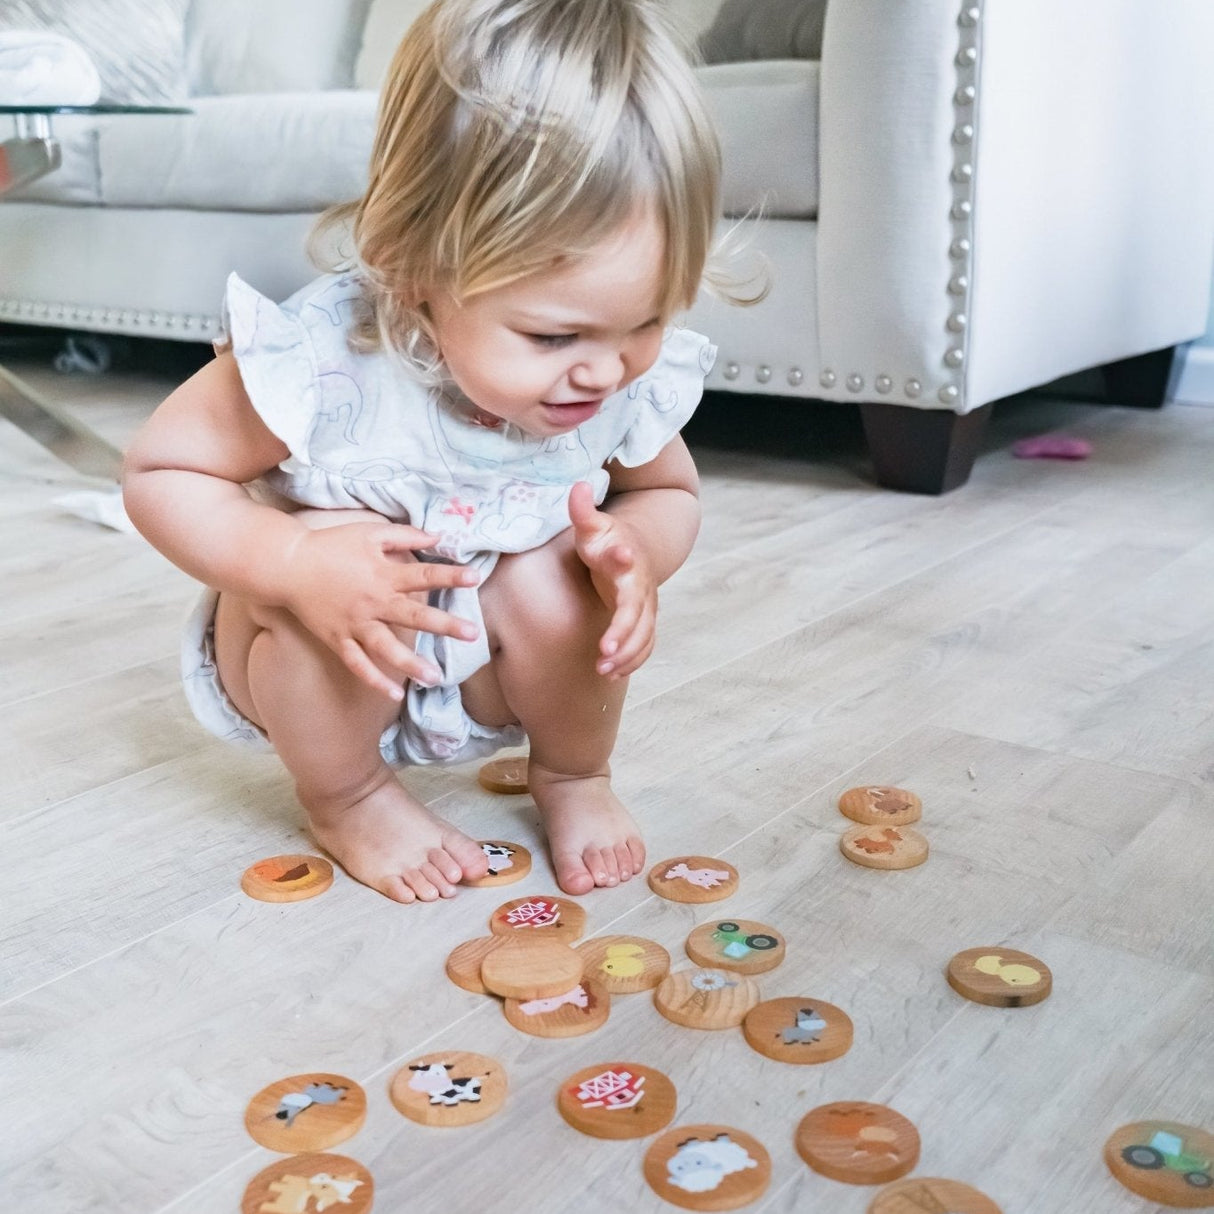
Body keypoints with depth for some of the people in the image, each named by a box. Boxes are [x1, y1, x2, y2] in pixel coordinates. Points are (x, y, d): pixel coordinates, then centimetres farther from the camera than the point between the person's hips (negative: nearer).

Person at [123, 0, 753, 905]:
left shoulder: (636, 379, -20)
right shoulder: (322, 358, -33)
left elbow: (670, 494, 0)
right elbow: (159, 473, -20)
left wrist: (634, 550, -26)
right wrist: (294, 562, -39)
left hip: (483, 668, 3)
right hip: (319, 661, -2)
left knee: (551, 580, -26)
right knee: (326, 565, -32)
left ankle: (574, 775, 7)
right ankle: (346, 799, -2)